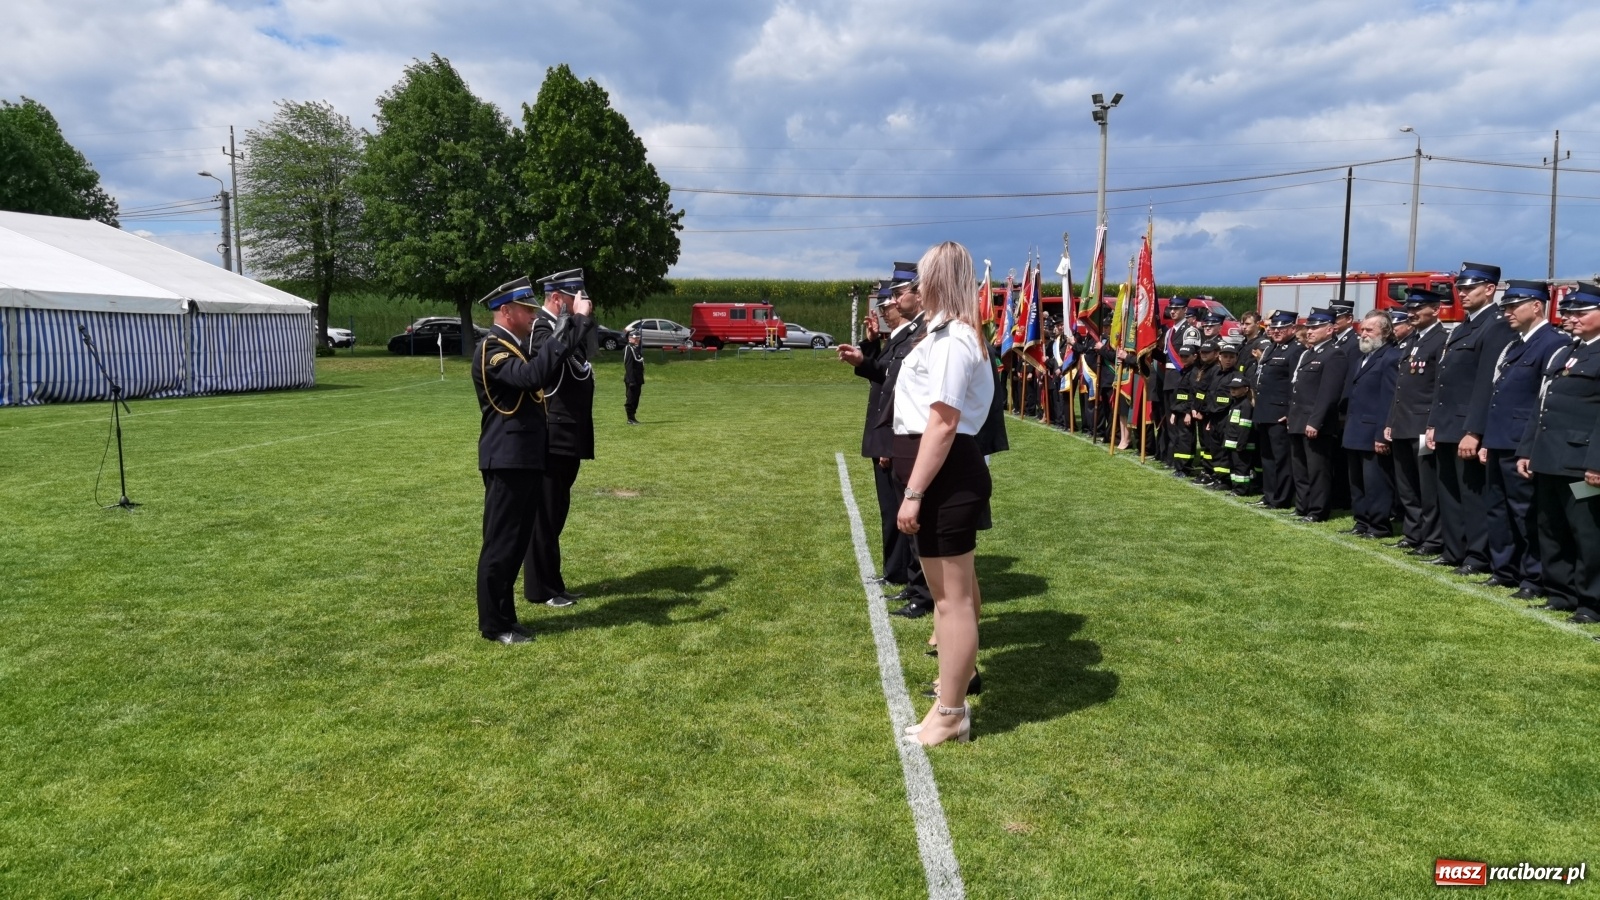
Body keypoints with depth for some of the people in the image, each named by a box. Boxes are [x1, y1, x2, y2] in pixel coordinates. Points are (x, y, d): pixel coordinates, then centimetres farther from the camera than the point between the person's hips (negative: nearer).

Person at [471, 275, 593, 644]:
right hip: (507, 461, -10)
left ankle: (503, 616, 25)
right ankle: (494, 624, 8)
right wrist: (569, 324, -28)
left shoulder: (514, 348, 18)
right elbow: (533, 376, -32)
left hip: (527, 459, 10)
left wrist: (579, 321, 11)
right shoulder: (490, 349, -15)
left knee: (517, 541, 15)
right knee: (501, 543, -2)